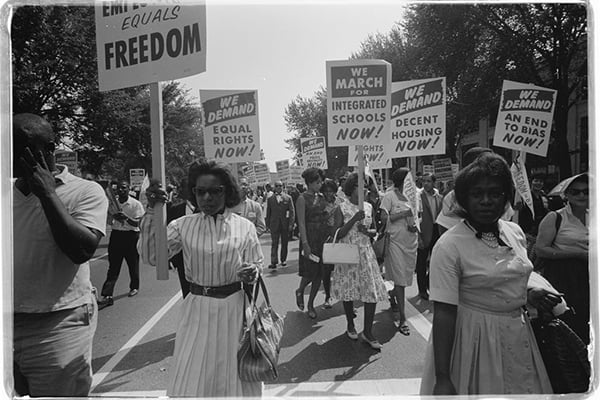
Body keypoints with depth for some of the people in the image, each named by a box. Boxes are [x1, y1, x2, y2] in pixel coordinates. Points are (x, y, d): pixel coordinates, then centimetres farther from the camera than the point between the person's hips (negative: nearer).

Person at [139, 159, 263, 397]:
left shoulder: (244, 227, -4)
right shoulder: (183, 225, -2)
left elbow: (257, 265, 3)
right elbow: (151, 257, -10)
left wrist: (251, 272, -20)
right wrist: (151, 212, -16)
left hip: (233, 308, 0)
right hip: (197, 309, 1)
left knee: (234, 375, 15)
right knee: (190, 379, 11)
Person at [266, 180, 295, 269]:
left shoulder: (288, 198, 3)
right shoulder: (270, 199, 7)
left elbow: (292, 211, 1)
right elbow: (268, 213, 9)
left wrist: (291, 224, -7)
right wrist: (268, 224, 3)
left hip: (285, 224, 0)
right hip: (274, 224, 0)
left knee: (284, 243, 9)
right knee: (274, 244, -5)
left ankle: (283, 260, 23)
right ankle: (273, 262, -7)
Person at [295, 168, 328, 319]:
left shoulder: (321, 197, 11)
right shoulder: (302, 199, -8)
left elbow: (326, 218, 14)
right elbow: (301, 223, -13)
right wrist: (305, 244, -19)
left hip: (323, 238, 6)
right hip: (310, 238, -6)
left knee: (319, 272, 8)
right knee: (310, 272, -4)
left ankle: (310, 304, 22)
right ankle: (300, 291, 29)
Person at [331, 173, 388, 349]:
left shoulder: (368, 207, 6)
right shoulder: (341, 209, -6)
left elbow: (375, 230, 12)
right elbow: (337, 234, -13)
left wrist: (367, 231, -11)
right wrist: (354, 220, -21)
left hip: (366, 253, 3)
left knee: (372, 291, -2)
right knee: (348, 290, 8)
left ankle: (367, 332, 12)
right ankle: (350, 325, 31)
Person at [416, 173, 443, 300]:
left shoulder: (439, 197, 7)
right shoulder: (418, 196, -10)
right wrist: (418, 237, -16)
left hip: (437, 232, 5)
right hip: (424, 233, -5)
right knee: (421, 263, 4)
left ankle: (430, 286, 35)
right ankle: (422, 289, 18)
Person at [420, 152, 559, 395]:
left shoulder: (515, 232, 0)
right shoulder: (448, 246, -21)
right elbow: (444, 313, -22)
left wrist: (529, 292, -3)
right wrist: (442, 378, -23)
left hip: (518, 335, 6)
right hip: (474, 337, -6)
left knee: (523, 389, 21)